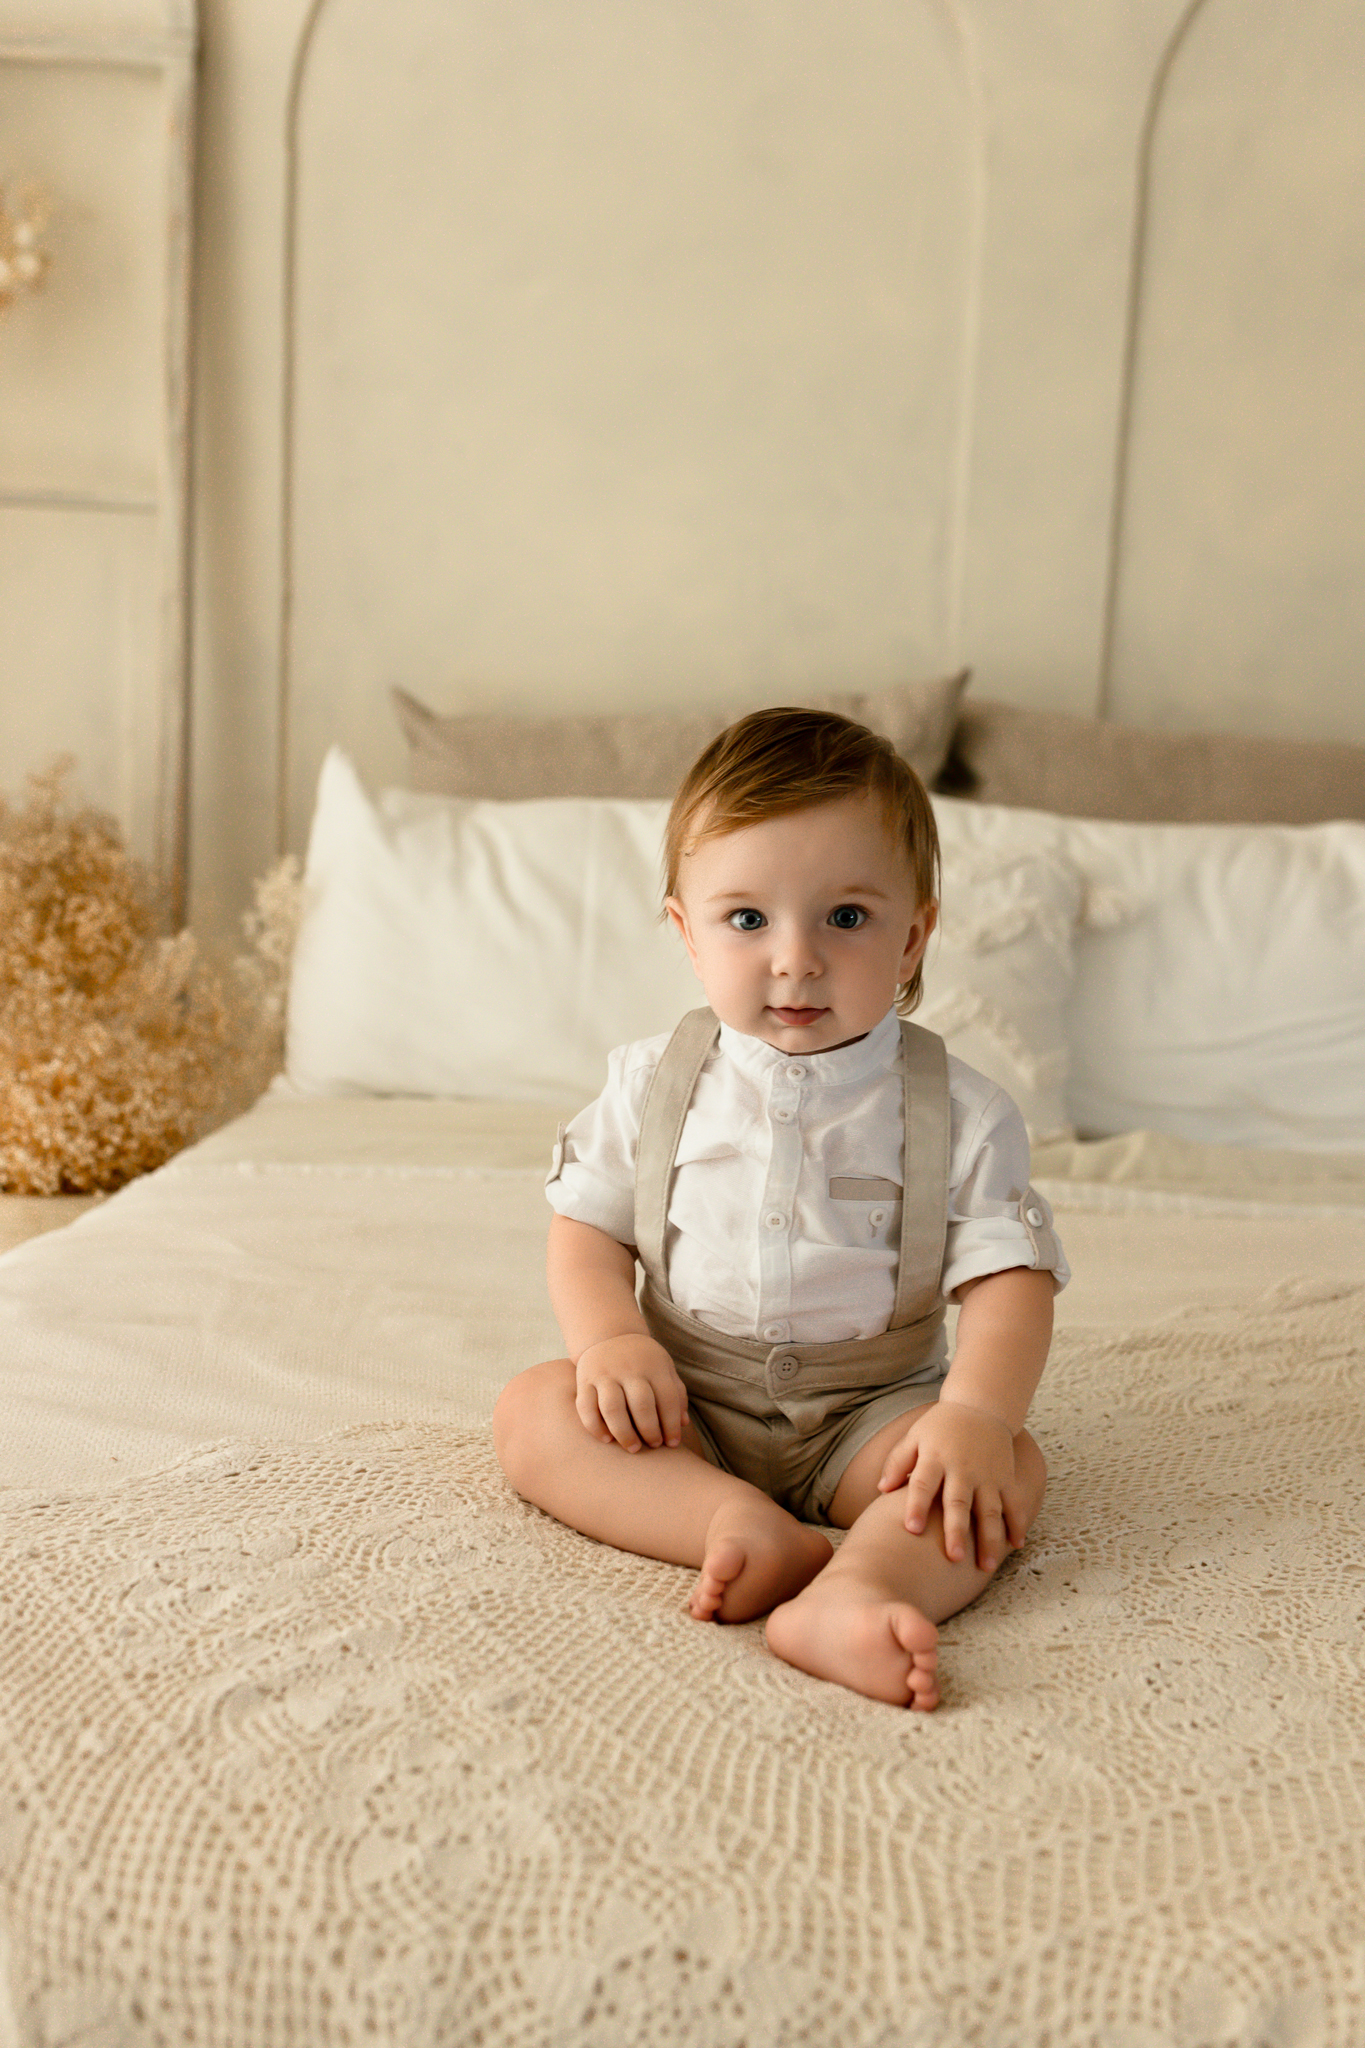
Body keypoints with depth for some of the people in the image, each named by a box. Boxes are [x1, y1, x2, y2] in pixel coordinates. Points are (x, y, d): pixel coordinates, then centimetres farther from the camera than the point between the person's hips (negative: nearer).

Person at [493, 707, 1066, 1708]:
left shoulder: (961, 1111, -7)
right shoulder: (652, 1083, -1)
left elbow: (1008, 1277, -11)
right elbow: (586, 1230, 4)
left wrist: (976, 1412, -29)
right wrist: (613, 1340, -16)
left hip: (872, 1411, -1)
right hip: (686, 1406, 2)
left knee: (1013, 1468, -27)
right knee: (533, 1410, -22)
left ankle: (853, 1591, -51)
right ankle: (769, 1536, -37)